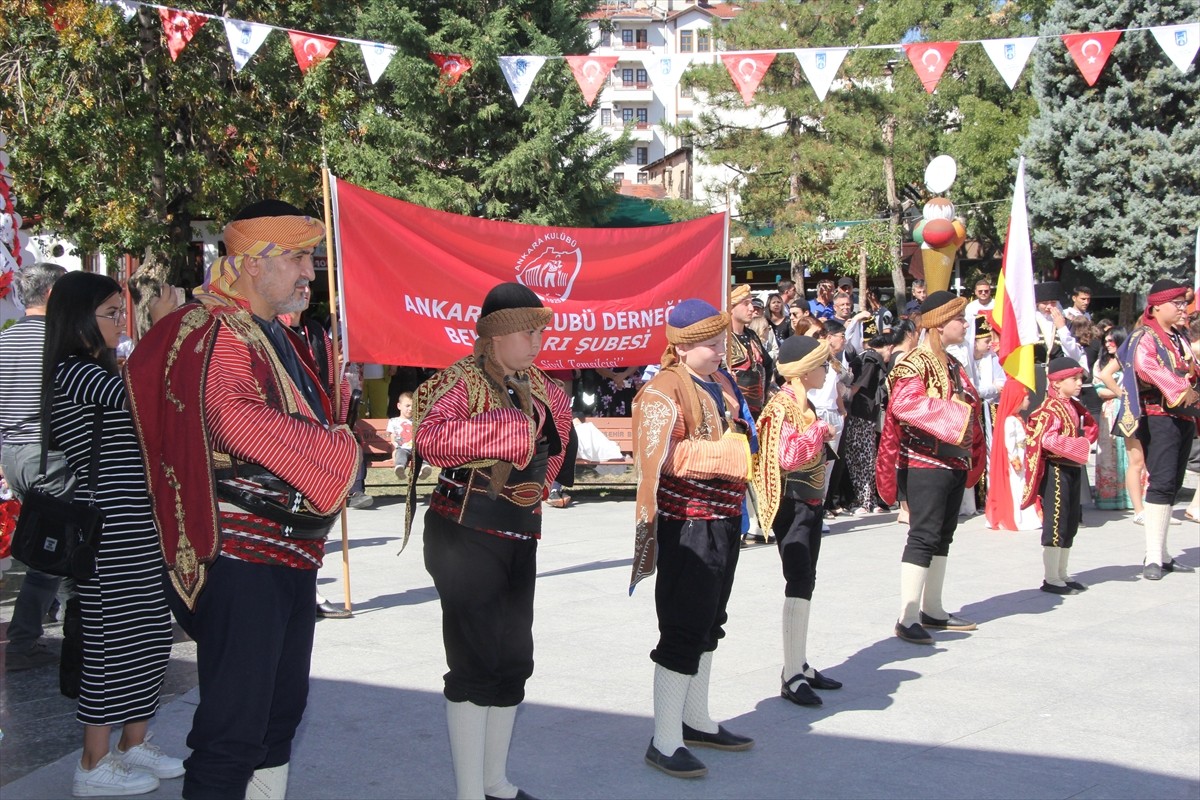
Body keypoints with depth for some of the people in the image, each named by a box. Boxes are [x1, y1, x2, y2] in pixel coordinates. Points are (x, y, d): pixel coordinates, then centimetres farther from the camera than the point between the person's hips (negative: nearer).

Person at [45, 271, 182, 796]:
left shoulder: (97, 371, 18)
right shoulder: (73, 371, -12)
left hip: (135, 527, 10)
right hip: (109, 530, -10)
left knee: (149, 635, 13)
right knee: (113, 640, -3)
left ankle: (134, 744, 25)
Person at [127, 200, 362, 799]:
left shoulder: (279, 338, 16)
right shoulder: (213, 335, -15)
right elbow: (234, 417, -33)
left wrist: (342, 441, 8)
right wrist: (337, 448, -23)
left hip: (291, 556, 10)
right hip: (240, 557, -10)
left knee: (282, 711, 19)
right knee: (233, 730, -8)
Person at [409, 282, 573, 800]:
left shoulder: (539, 388, 9)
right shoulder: (462, 381, -13)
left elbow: (559, 419, 30)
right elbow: (430, 438, -32)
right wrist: (504, 428, -28)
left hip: (519, 538, 8)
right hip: (466, 537, -8)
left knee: (514, 661, 13)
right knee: (476, 664, -6)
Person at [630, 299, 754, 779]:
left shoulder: (722, 382, 11)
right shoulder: (665, 390, -15)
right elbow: (657, 460, -21)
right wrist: (717, 450, -23)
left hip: (725, 518, 9)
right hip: (687, 523, -9)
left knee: (708, 623, 18)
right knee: (683, 631, -5)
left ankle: (696, 721, 32)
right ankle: (664, 743, 3)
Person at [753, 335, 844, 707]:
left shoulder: (804, 404, 14)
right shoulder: (783, 407, -16)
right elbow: (788, 455, -29)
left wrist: (824, 433, 13)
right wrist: (820, 429, -21)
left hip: (810, 503, 10)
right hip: (792, 505, -10)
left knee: (805, 582, 14)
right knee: (799, 582, -14)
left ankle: (801, 666, 23)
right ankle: (791, 677, -14)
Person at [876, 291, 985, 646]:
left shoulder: (953, 365, 16)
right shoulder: (915, 363, -12)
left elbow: (969, 408, 22)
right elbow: (903, 403, -29)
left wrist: (972, 456, 15)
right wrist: (950, 413, -30)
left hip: (955, 464, 9)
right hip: (925, 464, -9)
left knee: (942, 537, 13)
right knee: (923, 536, -10)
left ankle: (932, 610, 22)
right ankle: (907, 618, -8)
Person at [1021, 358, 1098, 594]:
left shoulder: (1074, 407, 13)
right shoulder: (1050, 409, -15)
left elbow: (1089, 426, 25)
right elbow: (1048, 439, -27)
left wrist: (1087, 438, 3)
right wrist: (1080, 446, -27)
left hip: (1073, 469, 10)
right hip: (1056, 470, -10)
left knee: (1070, 526, 14)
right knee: (1055, 524, -5)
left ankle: (1062, 574, 23)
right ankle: (1051, 579, 1)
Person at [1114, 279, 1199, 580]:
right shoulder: (1145, 337, -5)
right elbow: (1145, 366, -24)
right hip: (1159, 416, -8)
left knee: (1172, 485, 8)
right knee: (1162, 482, -15)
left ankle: (1162, 554, 13)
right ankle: (1153, 557, -15)